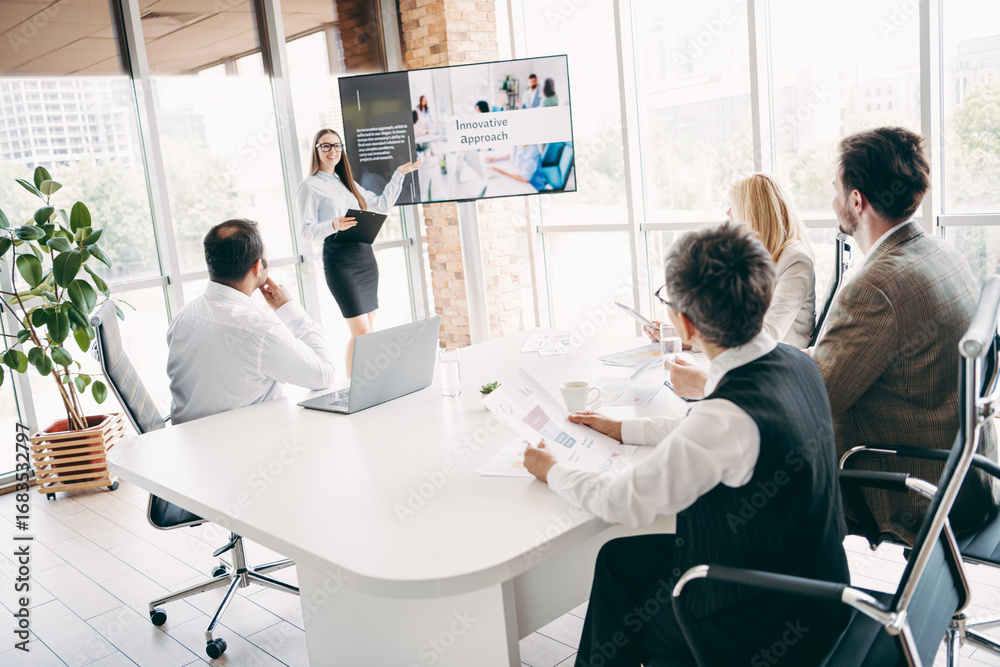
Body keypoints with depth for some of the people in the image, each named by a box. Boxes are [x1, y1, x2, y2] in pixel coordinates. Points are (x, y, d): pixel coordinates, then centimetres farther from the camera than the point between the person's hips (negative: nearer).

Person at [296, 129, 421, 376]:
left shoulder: (347, 183, 20)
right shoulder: (310, 186, -2)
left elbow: (382, 205, 25)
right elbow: (306, 230, -9)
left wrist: (399, 174, 22)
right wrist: (335, 225, -26)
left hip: (365, 257, 8)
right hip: (340, 261, -7)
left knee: (367, 330, 6)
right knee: (361, 332, -14)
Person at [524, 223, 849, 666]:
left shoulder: (728, 415, -33)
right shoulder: (795, 363, -7)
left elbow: (623, 504, -20)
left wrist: (552, 471, -2)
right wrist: (624, 429, 19)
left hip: (769, 627, -8)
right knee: (618, 557, 18)